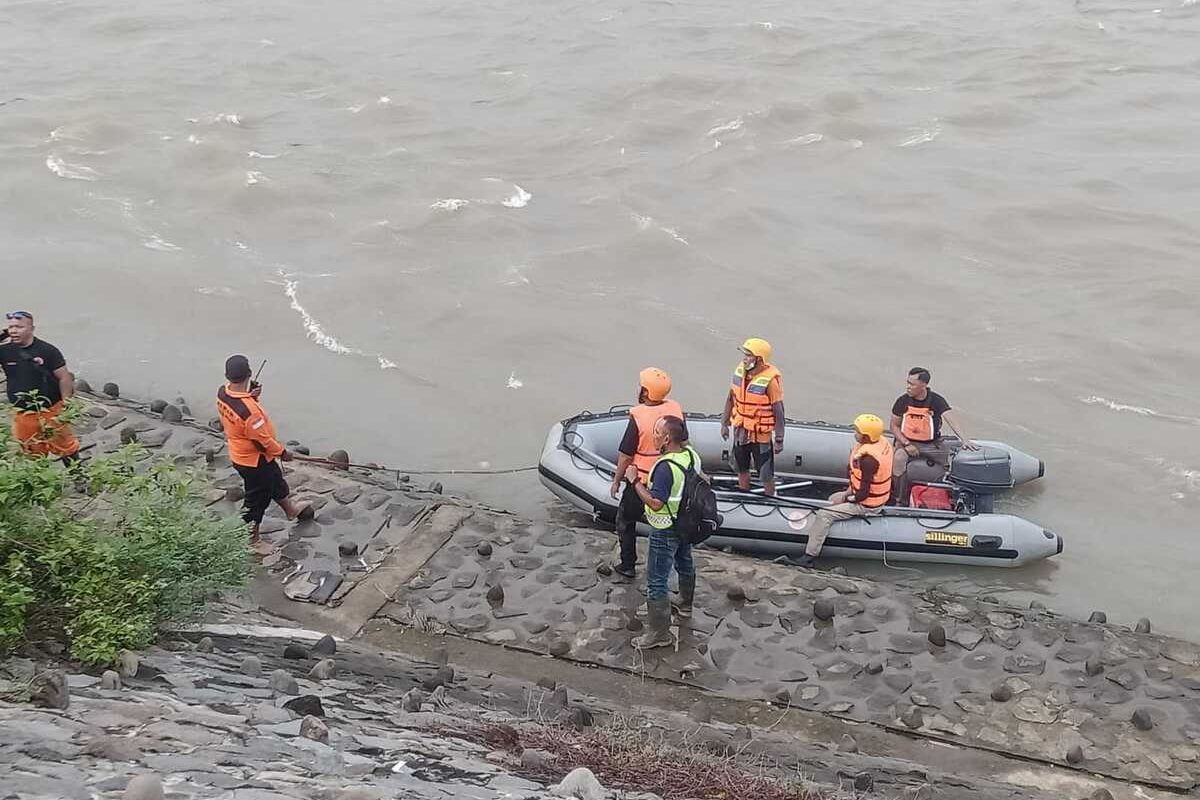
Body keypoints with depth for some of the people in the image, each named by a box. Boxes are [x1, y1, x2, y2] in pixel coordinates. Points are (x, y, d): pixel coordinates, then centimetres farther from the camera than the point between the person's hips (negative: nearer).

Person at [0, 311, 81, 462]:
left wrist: (66, 407, -14)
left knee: (65, 448, 10)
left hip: (51, 410, -3)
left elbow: (64, 378, -9)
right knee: (33, 455, 15)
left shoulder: (48, 351, -12)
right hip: (22, 414, 3)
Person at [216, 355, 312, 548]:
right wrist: (282, 452, -10)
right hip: (254, 460, -9)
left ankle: (290, 509, 55)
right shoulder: (248, 409, -38)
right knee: (257, 498, 12)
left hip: (238, 454, 9)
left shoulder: (223, 393, -13)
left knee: (275, 481, 31)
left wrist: (251, 396, -11)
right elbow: (262, 440, -27)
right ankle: (250, 539, 30)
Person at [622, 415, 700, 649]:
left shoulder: (666, 467, -32)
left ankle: (659, 632, 7)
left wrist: (635, 481, -22)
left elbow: (656, 503, -31)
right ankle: (686, 605, 52)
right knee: (685, 564, 29)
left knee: (656, 581, 1)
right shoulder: (692, 455, -5)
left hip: (666, 531, -9)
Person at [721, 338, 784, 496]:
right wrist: (724, 423, 11)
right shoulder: (740, 370, -4)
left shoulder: (771, 379, -23)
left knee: (766, 475, 5)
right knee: (742, 469, 22)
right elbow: (731, 398, 8)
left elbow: (778, 411, -18)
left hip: (761, 435, -6)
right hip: (740, 431, 6)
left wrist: (779, 440, -15)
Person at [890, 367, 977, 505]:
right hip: (908, 442, -1)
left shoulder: (937, 400, -9)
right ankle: (900, 501, -21)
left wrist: (965, 440, -36)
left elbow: (951, 420, -21)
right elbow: (894, 426, 3)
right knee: (898, 460, -31)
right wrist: (906, 444, -12)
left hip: (932, 444, 1)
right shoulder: (902, 401, -4)